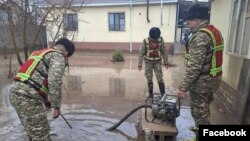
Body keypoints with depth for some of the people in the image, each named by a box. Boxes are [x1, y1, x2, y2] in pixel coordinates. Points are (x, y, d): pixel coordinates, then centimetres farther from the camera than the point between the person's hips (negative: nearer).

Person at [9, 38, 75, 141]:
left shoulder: (39, 54, 25)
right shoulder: (58, 56, -4)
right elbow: (54, 81, -20)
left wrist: (46, 100, 35)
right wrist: (56, 106, -11)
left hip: (16, 94, 9)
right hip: (28, 98, -9)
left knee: (34, 132, 25)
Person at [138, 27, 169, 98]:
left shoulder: (161, 39, -10)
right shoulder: (145, 41, -15)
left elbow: (164, 51, -1)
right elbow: (141, 53, -9)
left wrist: (166, 62, 1)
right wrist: (140, 64, -10)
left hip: (157, 62, 1)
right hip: (148, 62, 0)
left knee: (160, 78, -3)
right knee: (149, 79, 5)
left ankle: (163, 94, 8)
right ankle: (150, 94, 19)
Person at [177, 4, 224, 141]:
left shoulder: (200, 36, -22)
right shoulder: (215, 31, 10)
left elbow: (194, 66, -27)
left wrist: (183, 87, -23)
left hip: (202, 81, -10)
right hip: (214, 78, 10)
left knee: (199, 111, 5)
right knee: (204, 108, 25)